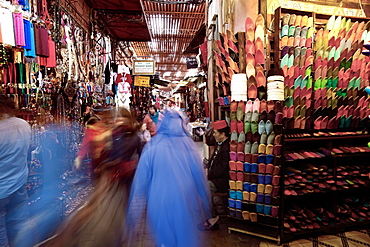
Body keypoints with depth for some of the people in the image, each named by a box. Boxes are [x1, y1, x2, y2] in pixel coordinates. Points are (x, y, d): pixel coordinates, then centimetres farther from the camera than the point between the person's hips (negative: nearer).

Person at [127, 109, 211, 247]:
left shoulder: (151, 148, -9)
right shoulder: (188, 145, -8)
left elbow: (140, 182, -5)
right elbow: (200, 178, -2)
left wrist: (135, 216, 6)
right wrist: (206, 208, 12)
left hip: (159, 204, 0)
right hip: (185, 203, 1)